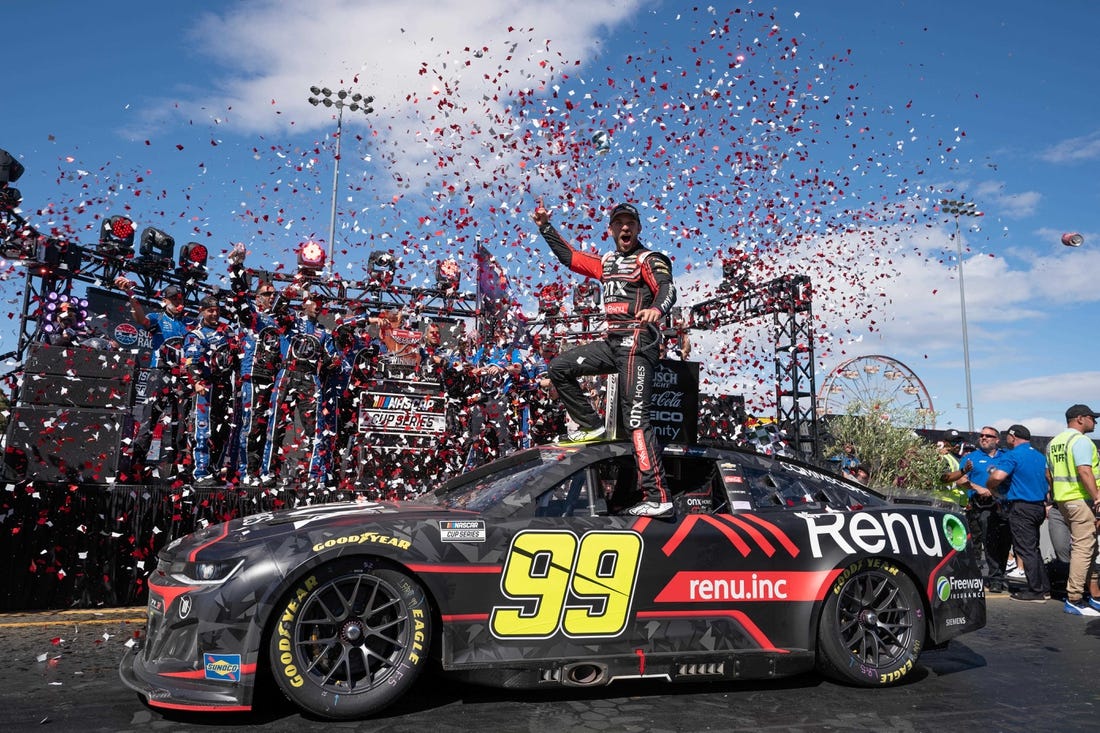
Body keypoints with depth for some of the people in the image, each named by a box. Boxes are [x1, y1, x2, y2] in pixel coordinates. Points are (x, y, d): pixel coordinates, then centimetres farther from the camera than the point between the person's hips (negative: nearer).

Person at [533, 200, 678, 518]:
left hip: (637, 342, -8)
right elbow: (569, 256, 30)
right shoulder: (607, 263, 19)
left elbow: (667, 288, -19)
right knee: (559, 367, 9)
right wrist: (545, 227, 29)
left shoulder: (649, 259, -1)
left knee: (635, 417, -17)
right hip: (613, 343, 8)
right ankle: (592, 426, 16)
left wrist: (657, 308, -42)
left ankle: (658, 498, -19)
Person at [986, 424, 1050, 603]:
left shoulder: (1013, 455, -12)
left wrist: (988, 487, -8)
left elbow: (997, 476, -26)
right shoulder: (1041, 456, 14)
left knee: (1026, 550, -3)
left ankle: (1036, 591, 0)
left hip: (1021, 507, -8)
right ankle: (1044, 587, 21)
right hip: (1039, 506, 8)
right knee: (1033, 548, 17)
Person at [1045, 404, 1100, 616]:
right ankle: (1074, 599, -7)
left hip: (1062, 500, 9)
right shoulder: (1080, 440, -12)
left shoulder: (1054, 442, 16)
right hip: (1080, 500, -9)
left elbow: (1049, 473, 20)